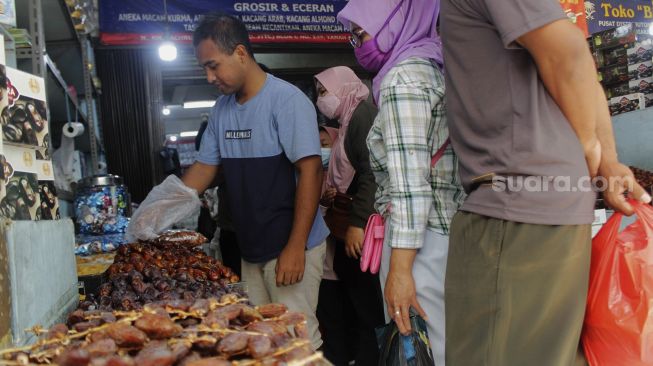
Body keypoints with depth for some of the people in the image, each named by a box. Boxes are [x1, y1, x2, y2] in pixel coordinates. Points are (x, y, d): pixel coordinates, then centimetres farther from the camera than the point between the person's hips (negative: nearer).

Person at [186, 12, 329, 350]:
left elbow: (310, 171, -18)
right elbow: (204, 168, 15)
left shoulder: (286, 99, -14)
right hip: (250, 249, 7)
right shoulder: (222, 108, 8)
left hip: (291, 247, -7)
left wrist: (295, 248, -19)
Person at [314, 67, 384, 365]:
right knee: (350, 305, 14)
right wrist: (330, 194, 11)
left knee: (367, 307, -3)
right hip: (349, 229, 10)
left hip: (362, 231, -10)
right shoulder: (348, 120, 20)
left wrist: (357, 223, -23)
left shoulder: (363, 113, -9)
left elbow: (372, 172, -20)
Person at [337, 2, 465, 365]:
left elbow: (409, 182, -19)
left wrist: (400, 267, -20)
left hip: (421, 236, -9)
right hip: (450, 227, 9)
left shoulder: (402, 77, -11)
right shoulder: (432, 65, 17)